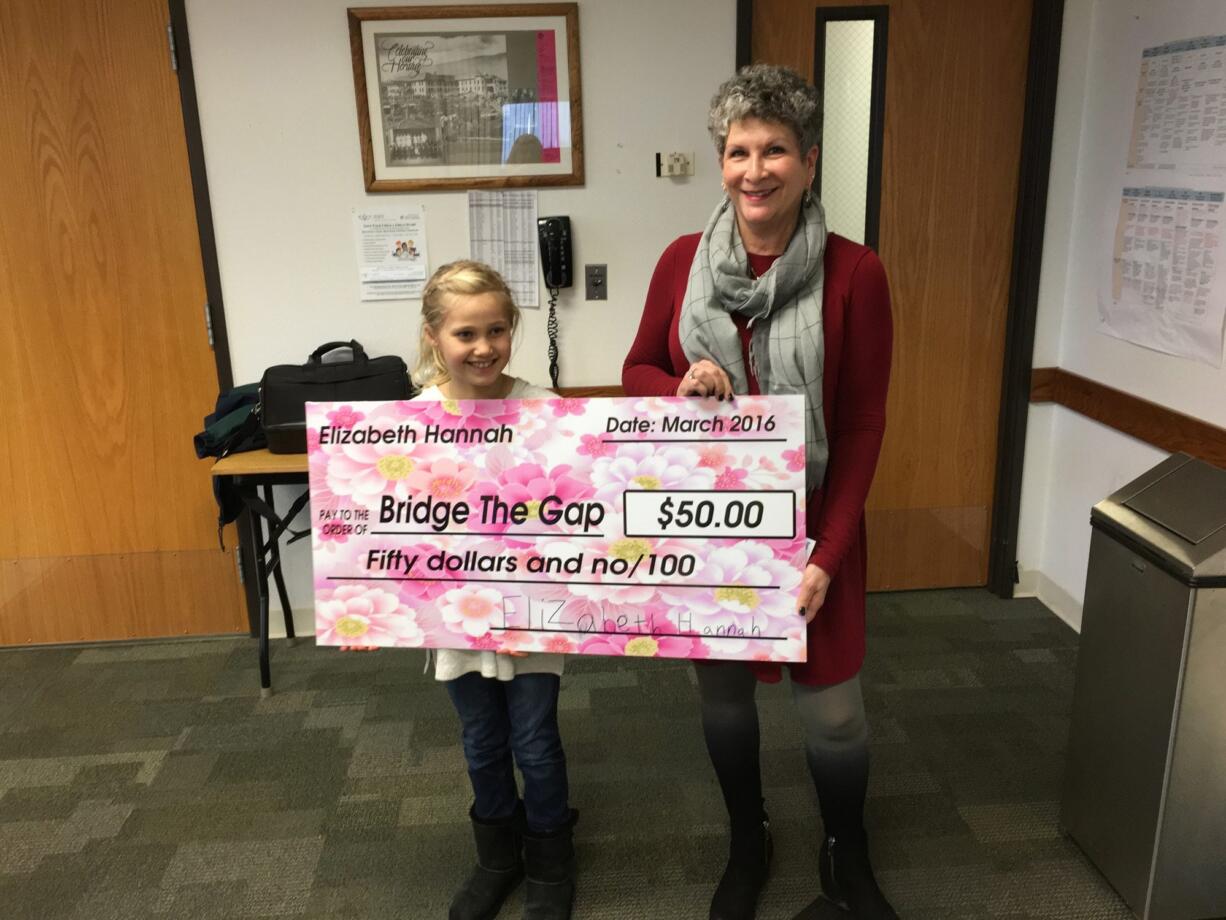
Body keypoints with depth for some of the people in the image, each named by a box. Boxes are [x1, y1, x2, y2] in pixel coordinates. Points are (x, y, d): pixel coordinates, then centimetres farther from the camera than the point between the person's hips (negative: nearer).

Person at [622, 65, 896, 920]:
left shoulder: (854, 273, -11)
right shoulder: (683, 260, -3)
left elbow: (862, 428, -9)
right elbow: (637, 371, 7)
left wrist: (826, 555, -13)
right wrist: (682, 390, -17)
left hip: (808, 525, -2)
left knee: (833, 706, 8)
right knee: (723, 688, 17)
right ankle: (748, 842, 44)